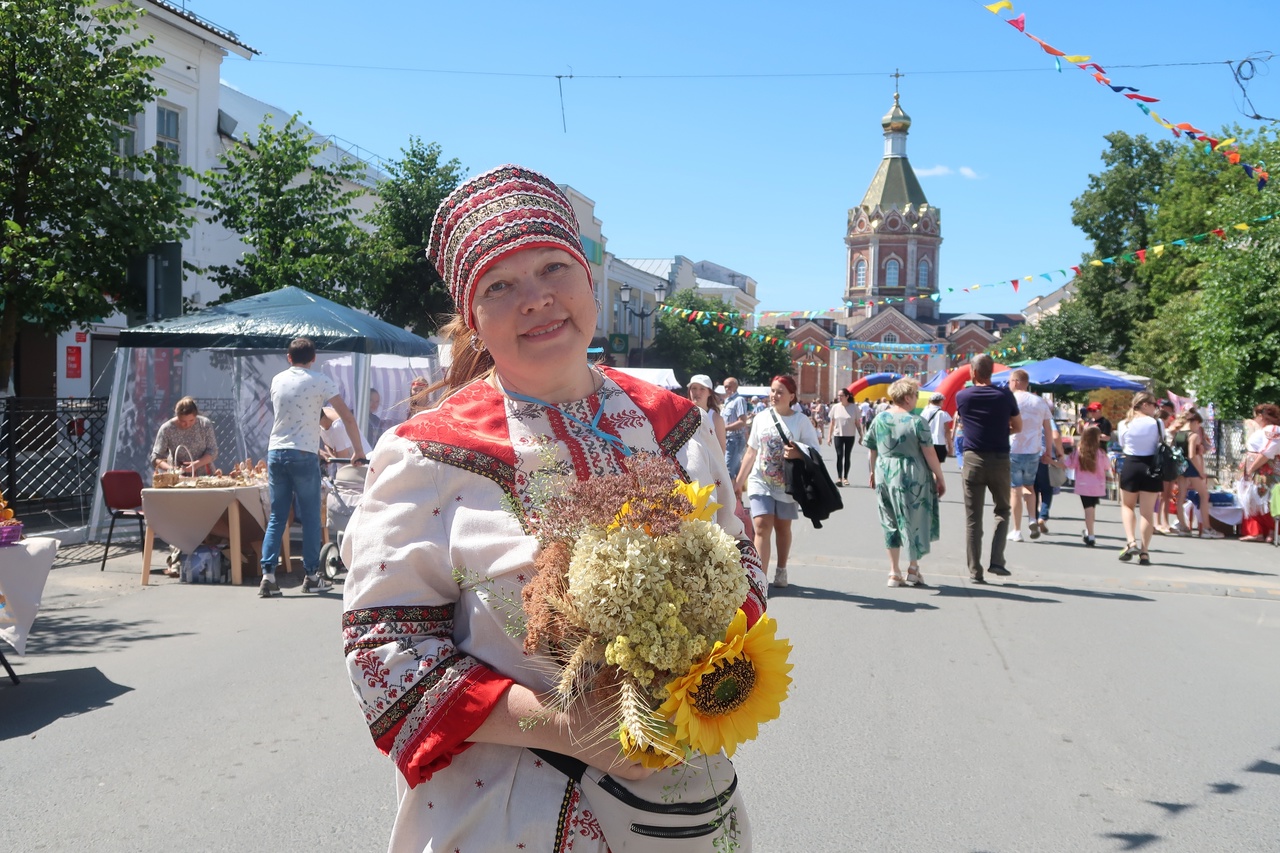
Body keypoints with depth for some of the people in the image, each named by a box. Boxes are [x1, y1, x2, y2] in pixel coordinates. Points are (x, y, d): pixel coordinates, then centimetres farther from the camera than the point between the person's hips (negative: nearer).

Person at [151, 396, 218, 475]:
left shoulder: (205, 424, -8)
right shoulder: (166, 429, -11)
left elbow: (212, 451, -4)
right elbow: (156, 457, -8)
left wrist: (197, 464, -21)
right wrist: (171, 468, -27)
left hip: (204, 475, 3)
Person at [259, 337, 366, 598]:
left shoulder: (277, 380, 13)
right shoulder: (320, 381, -3)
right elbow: (347, 417, -6)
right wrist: (359, 451, 2)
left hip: (275, 452, 4)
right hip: (303, 454, -4)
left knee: (277, 517, 8)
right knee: (310, 517, 6)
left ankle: (268, 576, 0)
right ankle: (311, 576, 11)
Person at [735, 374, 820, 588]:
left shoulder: (801, 420, -2)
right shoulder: (761, 419, 5)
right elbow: (751, 452, 11)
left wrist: (797, 453, -25)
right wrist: (739, 480, 10)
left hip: (787, 484, -1)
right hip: (760, 482, 1)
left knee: (783, 527, 12)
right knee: (762, 526, -11)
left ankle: (781, 571, 30)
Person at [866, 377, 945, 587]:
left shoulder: (879, 419, 2)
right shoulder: (916, 422, -11)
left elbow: (872, 450, 10)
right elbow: (930, 454, -10)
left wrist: (874, 472, 23)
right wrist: (940, 477, -1)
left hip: (884, 475, 4)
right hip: (912, 477, -4)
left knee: (890, 522, 12)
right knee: (914, 520, 11)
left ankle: (894, 572, 16)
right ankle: (913, 569, 21)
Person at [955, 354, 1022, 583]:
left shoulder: (962, 396, 0)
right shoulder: (1005, 396, -2)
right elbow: (1018, 427, 7)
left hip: (973, 460, 0)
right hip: (999, 459, 0)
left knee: (973, 518, 4)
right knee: (1002, 510, 16)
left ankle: (975, 571, 4)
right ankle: (996, 560, 3)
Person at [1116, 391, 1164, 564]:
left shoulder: (1124, 424, 0)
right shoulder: (1156, 423, -4)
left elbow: (1123, 446, 6)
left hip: (1129, 466, 1)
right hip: (1151, 467, -1)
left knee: (1127, 505, 19)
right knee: (1147, 511, 4)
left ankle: (1131, 542, -2)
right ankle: (1144, 552, 3)